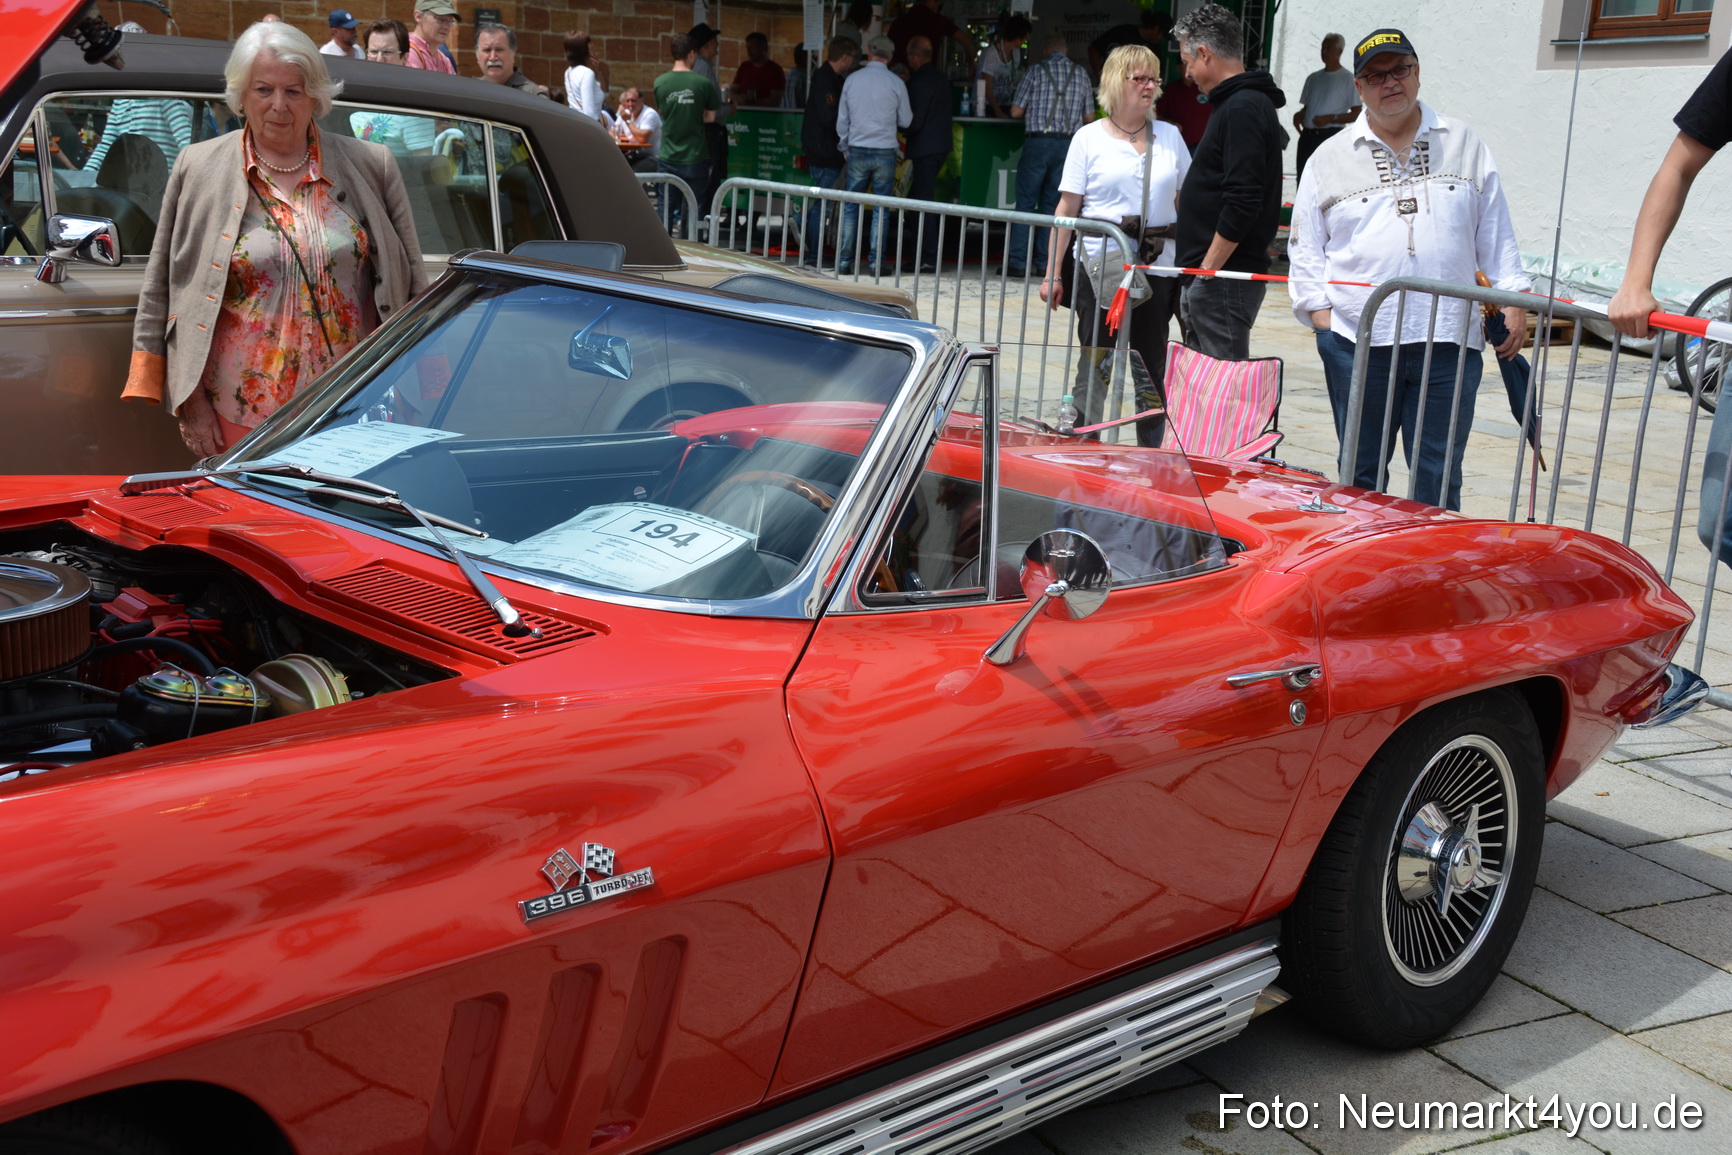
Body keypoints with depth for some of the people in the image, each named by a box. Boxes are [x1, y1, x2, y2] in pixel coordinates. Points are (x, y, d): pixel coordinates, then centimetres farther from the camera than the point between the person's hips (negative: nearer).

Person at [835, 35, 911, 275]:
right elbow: (905, 121, 4)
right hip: (885, 152, -2)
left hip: (857, 151, 2)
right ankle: (875, 261, 1)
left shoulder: (852, 80, 1)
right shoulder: (896, 83, -5)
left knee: (851, 207, 7)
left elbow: (842, 120, 7)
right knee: (881, 209, 3)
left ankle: (844, 260, 5)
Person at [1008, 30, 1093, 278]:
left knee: (1025, 202, 1)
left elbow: (1016, 111, -2)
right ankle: (1044, 263, 7)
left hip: (1038, 142, -3)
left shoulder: (1037, 71, -2)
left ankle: (1017, 262, -3)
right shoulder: (1080, 74, 7)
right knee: (1052, 205, 9)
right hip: (1068, 143, 3)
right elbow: (1089, 117, 10)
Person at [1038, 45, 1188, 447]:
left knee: (1153, 370, 5)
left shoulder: (1170, 136, 11)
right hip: (1101, 269, -2)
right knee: (1095, 369, -1)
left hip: (1157, 267, 2)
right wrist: (1053, 274, -5)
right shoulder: (1089, 138, 3)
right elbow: (1067, 209, 0)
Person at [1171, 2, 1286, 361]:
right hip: (1207, 276, 10)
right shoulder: (1242, 103, 18)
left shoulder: (1243, 109, -13)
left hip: (1224, 278, -10)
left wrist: (1208, 270, -18)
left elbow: (1242, 203, -22)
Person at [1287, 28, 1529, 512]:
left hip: (1449, 340, 0)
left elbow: (1495, 235, 15)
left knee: (1439, 476, 1)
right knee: (1361, 472, 7)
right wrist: (1321, 314, -2)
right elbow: (1306, 249, 9)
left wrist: (1513, 300, 7)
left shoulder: (1465, 145, 13)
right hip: (1356, 340, 0)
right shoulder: (1329, 159, 9)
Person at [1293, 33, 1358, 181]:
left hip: (1331, 135, -6)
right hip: (1307, 136, 6)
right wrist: (1299, 115, 2)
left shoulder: (1348, 79, 0)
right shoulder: (1313, 78, 17)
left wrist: (1330, 118, -16)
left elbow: (1356, 114, -3)